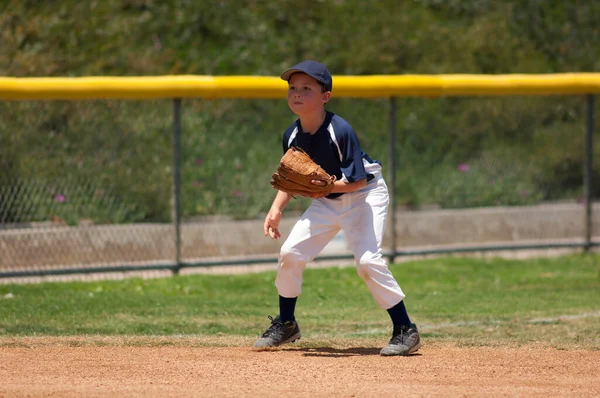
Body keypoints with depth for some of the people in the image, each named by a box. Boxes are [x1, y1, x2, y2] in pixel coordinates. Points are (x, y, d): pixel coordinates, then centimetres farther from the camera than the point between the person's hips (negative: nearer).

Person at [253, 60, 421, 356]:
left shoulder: (341, 131, -27)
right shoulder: (292, 136, -8)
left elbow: (358, 180, -27)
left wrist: (327, 186, -41)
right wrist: (276, 209, -6)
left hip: (364, 195, -7)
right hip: (327, 202, 7)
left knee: (367, 259, -22)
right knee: (291, 252, -1)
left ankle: (405, 330, -12)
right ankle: (285, 324, 20)